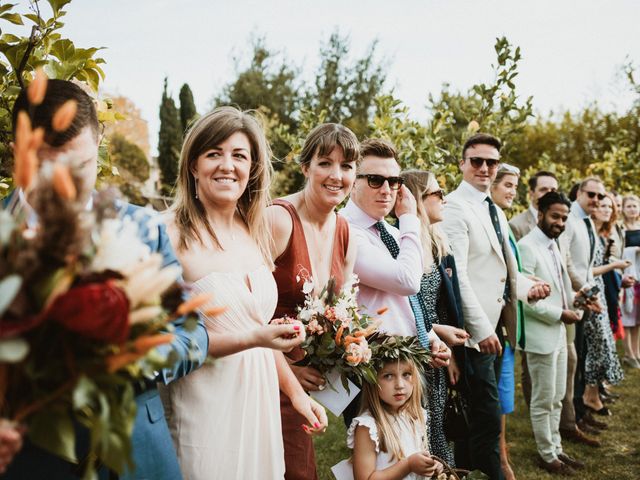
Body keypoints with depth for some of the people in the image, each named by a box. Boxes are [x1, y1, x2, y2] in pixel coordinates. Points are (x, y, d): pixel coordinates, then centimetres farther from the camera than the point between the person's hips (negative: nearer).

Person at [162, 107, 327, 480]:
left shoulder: (255, 232, 6)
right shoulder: (174, 235, -14)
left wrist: (296, 392, 12)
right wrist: (251, 339, -23)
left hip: (261, 402, 6)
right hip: (207, 407, -6)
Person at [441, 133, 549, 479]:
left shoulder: (496, 212, 16)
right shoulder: (455, 207, -13)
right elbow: (457, 274, -20)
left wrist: (526, 286, -1)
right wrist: (481, 328, -22)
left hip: (495, 324, 9)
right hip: (476, 329, -9)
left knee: (477, 413, 16)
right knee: (487, 417, -5)